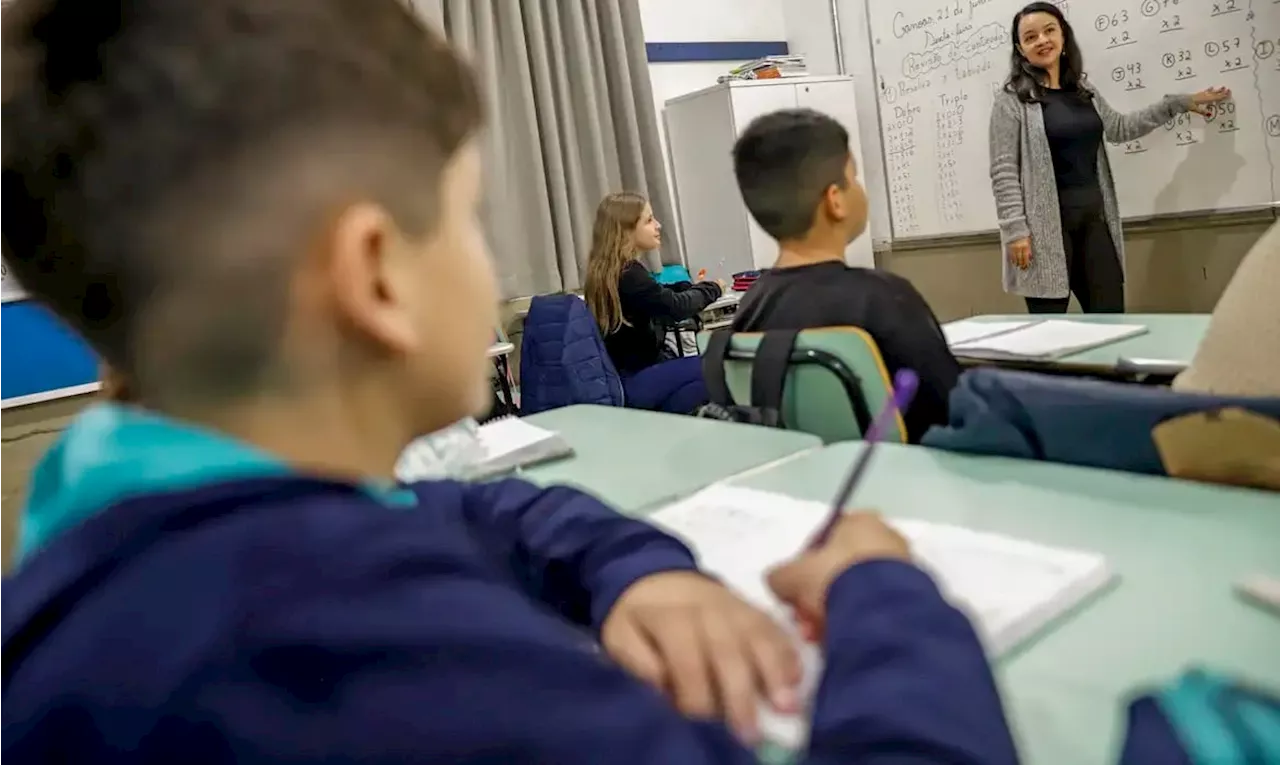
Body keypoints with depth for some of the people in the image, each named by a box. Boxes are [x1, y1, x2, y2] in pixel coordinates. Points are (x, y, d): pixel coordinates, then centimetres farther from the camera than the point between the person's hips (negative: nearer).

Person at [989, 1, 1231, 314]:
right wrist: (1015, 229, -17)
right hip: (1045, 223, -7)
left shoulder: (1082, 88, 16)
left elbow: (1119, 128, 28)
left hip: (1094, 216, 7)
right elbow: (1003, 171, -11)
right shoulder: (1011, 100, -5)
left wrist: (1180, 103, 27)